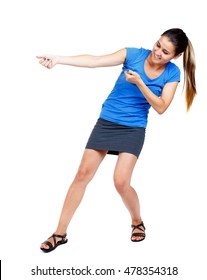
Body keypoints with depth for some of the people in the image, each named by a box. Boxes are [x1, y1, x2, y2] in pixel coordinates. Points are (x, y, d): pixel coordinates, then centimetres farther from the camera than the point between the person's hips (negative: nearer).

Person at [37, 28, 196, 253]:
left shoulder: (172, 73, -5)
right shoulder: (134, 54, -9)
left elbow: (161, 108, -10)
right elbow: (95, 61, -18)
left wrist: (139, 83, -23)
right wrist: (58, 59, -29)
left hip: (133, 130, -1)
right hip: (106, 122, 1)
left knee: (121, 182, -14)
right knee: (82, 175, -2)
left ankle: (137, 223, 18)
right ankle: (60, 233, 8)